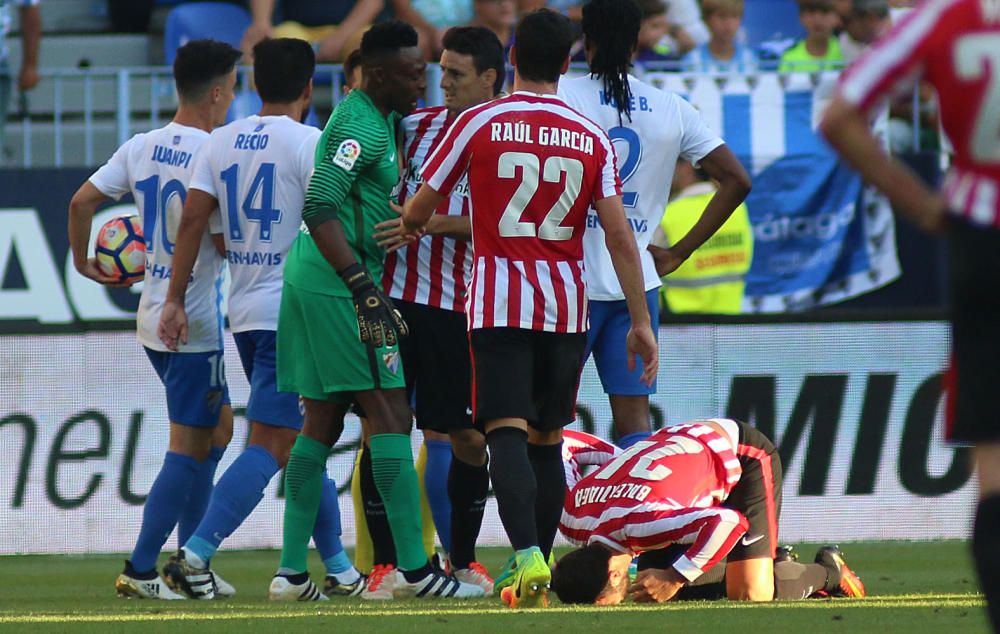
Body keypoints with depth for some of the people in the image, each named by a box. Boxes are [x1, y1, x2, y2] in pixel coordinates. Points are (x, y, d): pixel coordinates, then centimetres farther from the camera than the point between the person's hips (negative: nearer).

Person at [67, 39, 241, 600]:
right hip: (194, 322, -8)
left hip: (155, 316, 8)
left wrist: (84, 261, 19)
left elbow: (82, 201, 5)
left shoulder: (141, 147, 5)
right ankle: (140, 571, -4)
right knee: (189, 447, -2)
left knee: (218, 428, 19)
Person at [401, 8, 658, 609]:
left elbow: (418, 211, 5)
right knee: (548, 438, 13)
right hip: (567, 307, 3)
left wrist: (412, 224, 30)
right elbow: (619, 234, -1)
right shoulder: (592, 137, 3)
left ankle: (528, 556, -29)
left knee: (508, 434, -10)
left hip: (499, 305, -3)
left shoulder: (479, 123, -2)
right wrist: (641, 322, 3)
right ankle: (539, 573, 15)